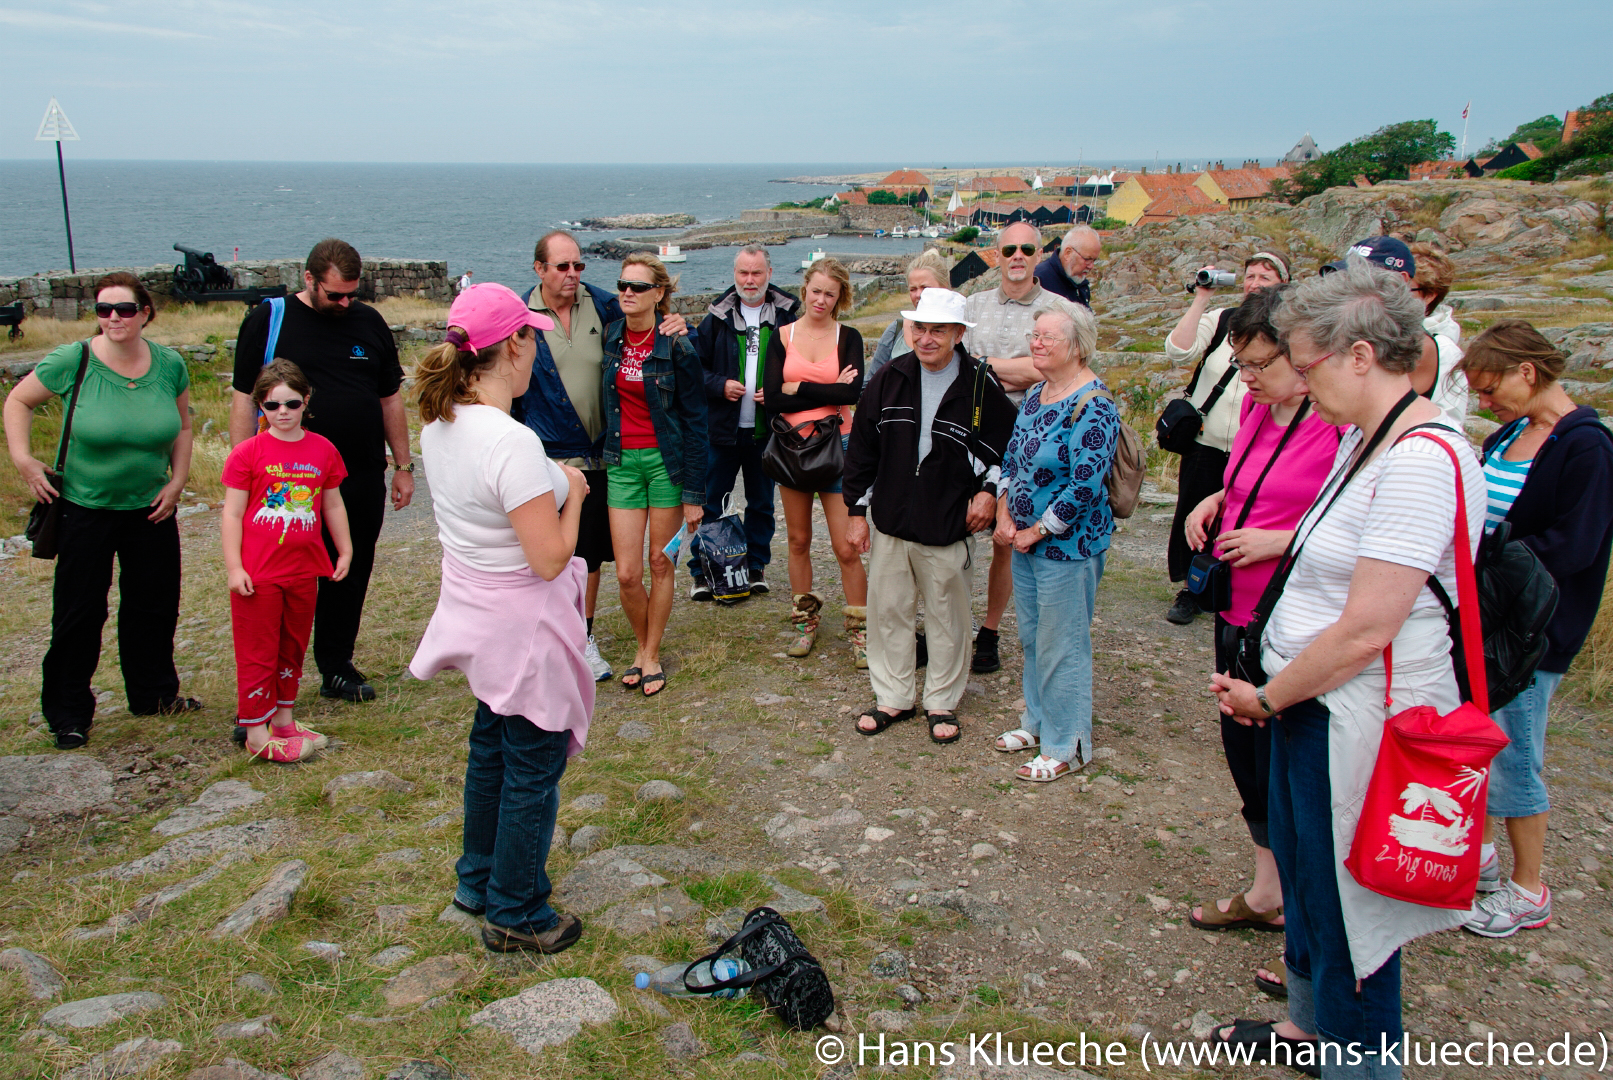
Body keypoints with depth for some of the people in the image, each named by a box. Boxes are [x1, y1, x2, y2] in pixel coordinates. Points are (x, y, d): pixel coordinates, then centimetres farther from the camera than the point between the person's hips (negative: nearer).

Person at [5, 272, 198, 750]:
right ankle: (67, 713, 18)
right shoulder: (72, 361, -13)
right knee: (79, 612, 4)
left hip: (151, 510, 3)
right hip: (85, 508, -3)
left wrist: (177, 481, 0)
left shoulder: (170, 365, -4)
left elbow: (182, 427, 9)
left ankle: (154, 694, 32)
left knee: (154, 606, 13)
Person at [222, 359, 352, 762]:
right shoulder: (248, 452, -8)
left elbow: (333, 506, 13)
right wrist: (233, 567, -11)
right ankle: (256, 734, 11)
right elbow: (232, 513, -7)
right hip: (257, 573, -4)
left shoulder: (323, 450, 3)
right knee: (257, 653, 3)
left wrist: (345, 551, 15)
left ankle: (283, 720, 30)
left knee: (293, 648, 16)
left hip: (304, 570, 5)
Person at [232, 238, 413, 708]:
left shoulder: (369, 323, 9)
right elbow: (244, 400, 0)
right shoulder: (267, 321, -1)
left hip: (362, 480, 4)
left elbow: (390, 400, 16)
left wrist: (403, 466, 14)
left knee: (351, 576, 10)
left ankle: (337, 668, 24)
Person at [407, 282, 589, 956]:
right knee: (534, 766, 9)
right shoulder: (513, 444, -29)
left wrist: (548, 483, 8)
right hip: (524, 624, -9)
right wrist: (572, 492, -11)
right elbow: (550, 558, -26)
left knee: (491, 744, 26)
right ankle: (515, 917, 25)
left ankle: (478, 881, 45)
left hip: (474, 609, 9)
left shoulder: (440, 424, -1)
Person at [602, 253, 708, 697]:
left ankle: (652, 654, 23)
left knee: (661, 564, 7)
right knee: (627, 573, 1)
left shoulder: (676, 346, -10)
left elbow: (695, 421, -7)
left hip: (666, 460, -3)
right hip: (622, 461, 3)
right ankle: (642, 644, 26)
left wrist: (694, 493, -9)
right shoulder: (610, 337, 2)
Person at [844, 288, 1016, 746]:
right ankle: (892, 697, 28)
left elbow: (1007, 446, 6)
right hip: (890, 523, 3)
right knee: (888, 611, 11)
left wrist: (989, 490, -6)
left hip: (949, 527, -2)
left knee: (947, 618, 9)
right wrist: (857, 509, 5)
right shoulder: (890, 379, 0)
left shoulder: (981, 385, -7)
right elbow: (862, 447, 6)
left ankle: (942, 702, 27)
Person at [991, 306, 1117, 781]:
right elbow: (1012, 457, 14)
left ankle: (1065, 746, 16)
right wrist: (1004, 515, 1)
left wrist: (1037, 531, -16)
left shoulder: (1093, 405, -18)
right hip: (1026, 540, 8)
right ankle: (1037, 722, 36)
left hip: (1067, 543, -8)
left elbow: (1085, 484, -22)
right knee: (1031, 635, 19)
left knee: (1061, 645, 1)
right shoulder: (1035, 395, 8)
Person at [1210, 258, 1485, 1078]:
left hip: (1359, 724, -10)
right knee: (1303, 876, 25)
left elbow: (1366, 631, -26)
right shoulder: (1363, 440, 8)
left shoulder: (1423, 460, -24)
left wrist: (1266, 699, -12)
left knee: (1345, 908, 7)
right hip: (1309, 704, 10)